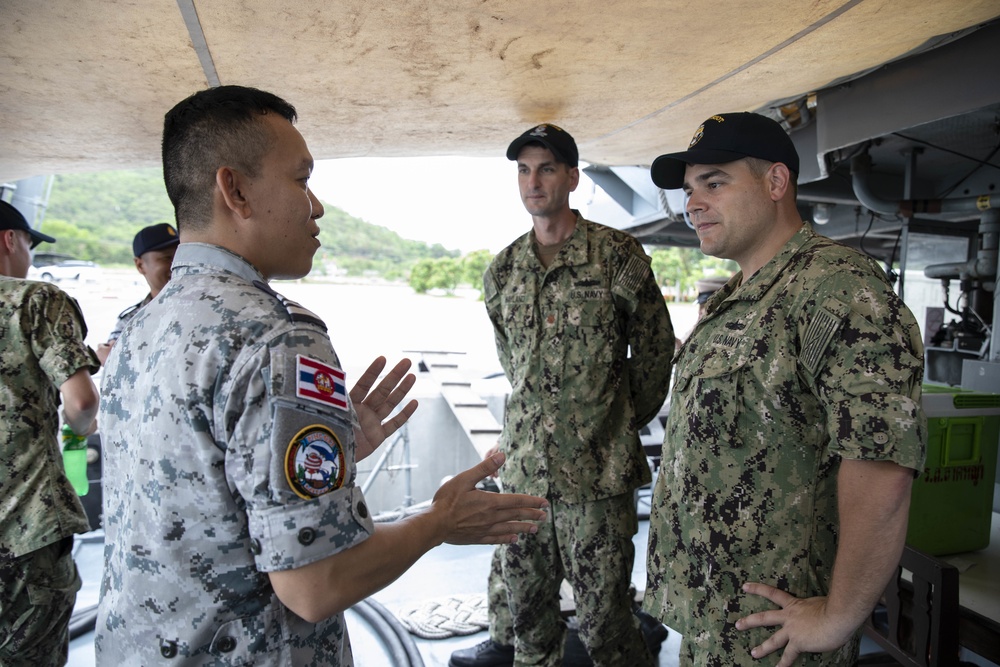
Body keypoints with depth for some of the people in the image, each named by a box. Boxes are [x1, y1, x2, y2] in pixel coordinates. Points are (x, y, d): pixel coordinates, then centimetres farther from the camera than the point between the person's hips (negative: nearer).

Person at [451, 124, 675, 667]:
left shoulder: (617, 255, -6)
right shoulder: (502, 270, 8)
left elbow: (655, 347, 2)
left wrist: (622, 421, 7)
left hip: (598, 471, -4)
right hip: (523, 463, 5)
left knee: (603, 618, 5)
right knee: (527, 606, 17)